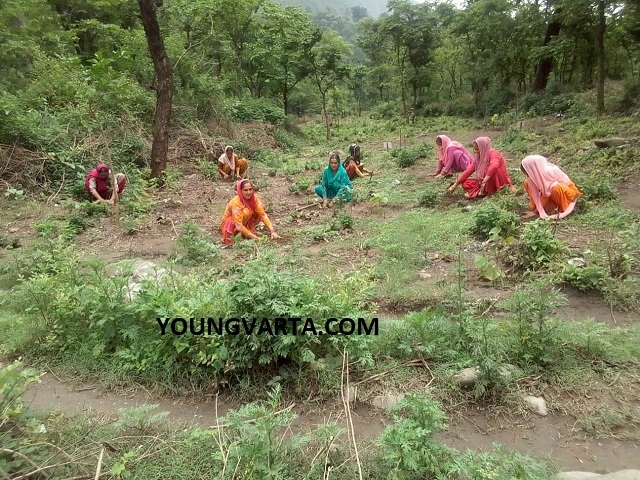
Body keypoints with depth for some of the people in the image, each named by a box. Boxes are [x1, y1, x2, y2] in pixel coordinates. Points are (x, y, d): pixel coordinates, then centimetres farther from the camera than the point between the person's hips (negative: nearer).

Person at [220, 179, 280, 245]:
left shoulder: (253, 198, -13)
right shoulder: (236, 202, -30)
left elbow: (263, 214, -16)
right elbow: (238, 225, -34)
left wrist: (272, 231, -28)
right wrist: (255, 237, -37)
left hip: (244, 224, 6)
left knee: (260, 209, -10)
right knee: (246, 211, -33)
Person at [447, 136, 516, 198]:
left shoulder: (493, 153, -19)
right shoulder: (478, 157, 3)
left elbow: (494, 166, -41)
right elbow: (468, 171, 1)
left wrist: (484, 181, -41)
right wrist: (454, 185, -3)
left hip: (499, 183, -7)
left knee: (491, 170, -35)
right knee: (465, 183, -3)